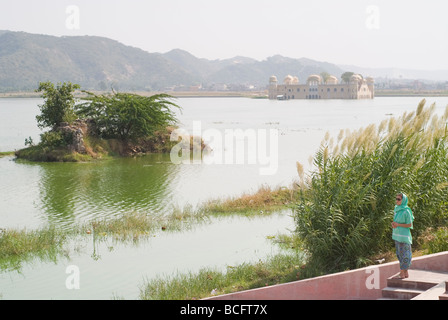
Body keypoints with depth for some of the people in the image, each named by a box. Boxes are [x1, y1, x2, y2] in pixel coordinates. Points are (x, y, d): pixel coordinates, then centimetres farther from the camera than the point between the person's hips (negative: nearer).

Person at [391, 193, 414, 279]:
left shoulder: (406, 211, -14)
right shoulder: (396, 209, 10)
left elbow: (409, 224, -11)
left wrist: (398, 224, -17)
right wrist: (393, 224, -1)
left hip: (403, 236, -8)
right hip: (397, 235, 8)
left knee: (403, 254, -4)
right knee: (399, 253, 11)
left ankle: (402, 273, -1)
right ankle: (406, 273, 19)